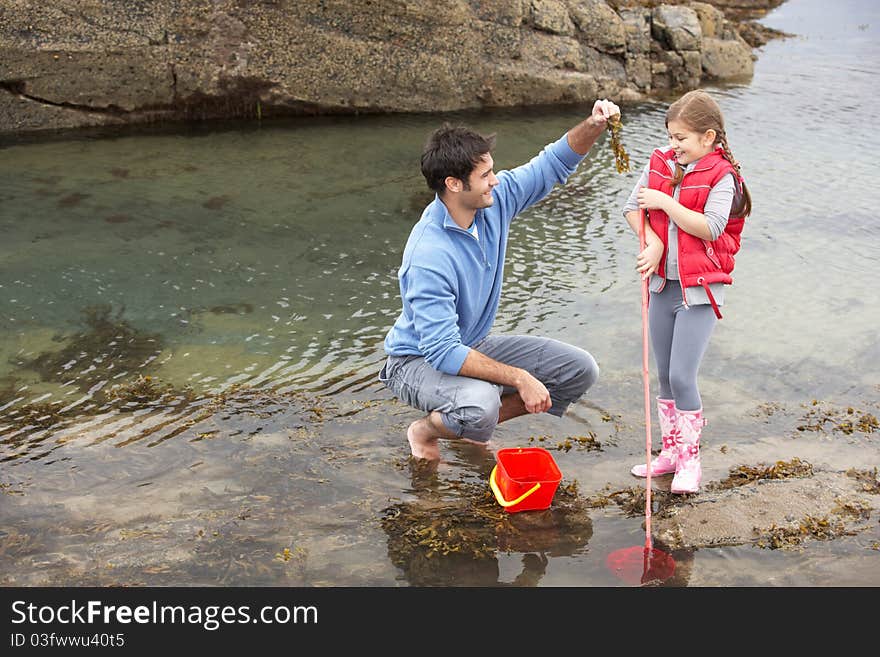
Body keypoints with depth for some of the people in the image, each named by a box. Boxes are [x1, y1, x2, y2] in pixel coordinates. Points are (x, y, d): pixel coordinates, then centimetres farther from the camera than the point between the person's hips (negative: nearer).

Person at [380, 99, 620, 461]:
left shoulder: (494, 200, -10)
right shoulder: (428, 257, -32)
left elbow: (552, 165, 4)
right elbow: (443, 352, -33)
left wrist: (593, 126, -16)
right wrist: (519, 378, -31)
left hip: (472, 346, 8)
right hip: (420, 360, -8)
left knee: (580, 369, -2)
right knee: (480, 405, -40)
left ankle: (469, 429, 11)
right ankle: (425, 429, -2)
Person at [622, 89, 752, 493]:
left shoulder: (721, 176, -11)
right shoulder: (660, 164, 5)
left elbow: (710, 227, -21)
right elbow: (632, 208, 5)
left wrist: (665, 202, -20)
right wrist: (652, 240, -12)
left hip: (699, 291, -6)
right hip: (662, 284, 6)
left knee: (682, 375, -9)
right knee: (664, 376, 13)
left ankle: (690, 460, 6)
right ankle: (670, 450, 26)